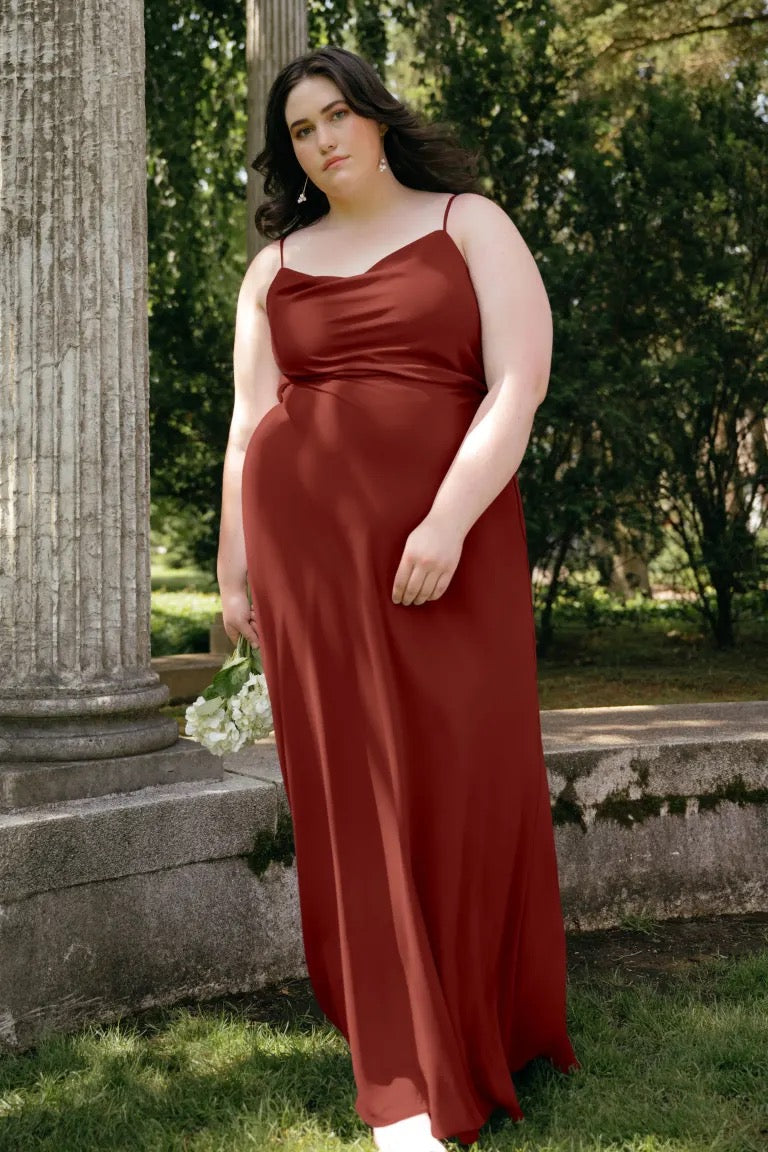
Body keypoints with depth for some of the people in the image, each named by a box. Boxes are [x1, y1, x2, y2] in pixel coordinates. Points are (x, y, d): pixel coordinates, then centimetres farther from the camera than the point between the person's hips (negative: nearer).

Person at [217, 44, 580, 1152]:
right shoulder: (275, 264, 16)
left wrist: (448, 522, -17)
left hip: (449, 541, -2)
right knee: (355, 783, -1)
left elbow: (520, 382, -6)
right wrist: (233, 570, 7)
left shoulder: (472, 224, 6)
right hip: (304, 540, 2)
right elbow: (248, 423, 13)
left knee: (465, 776, -1)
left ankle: (489, 1027, 21)